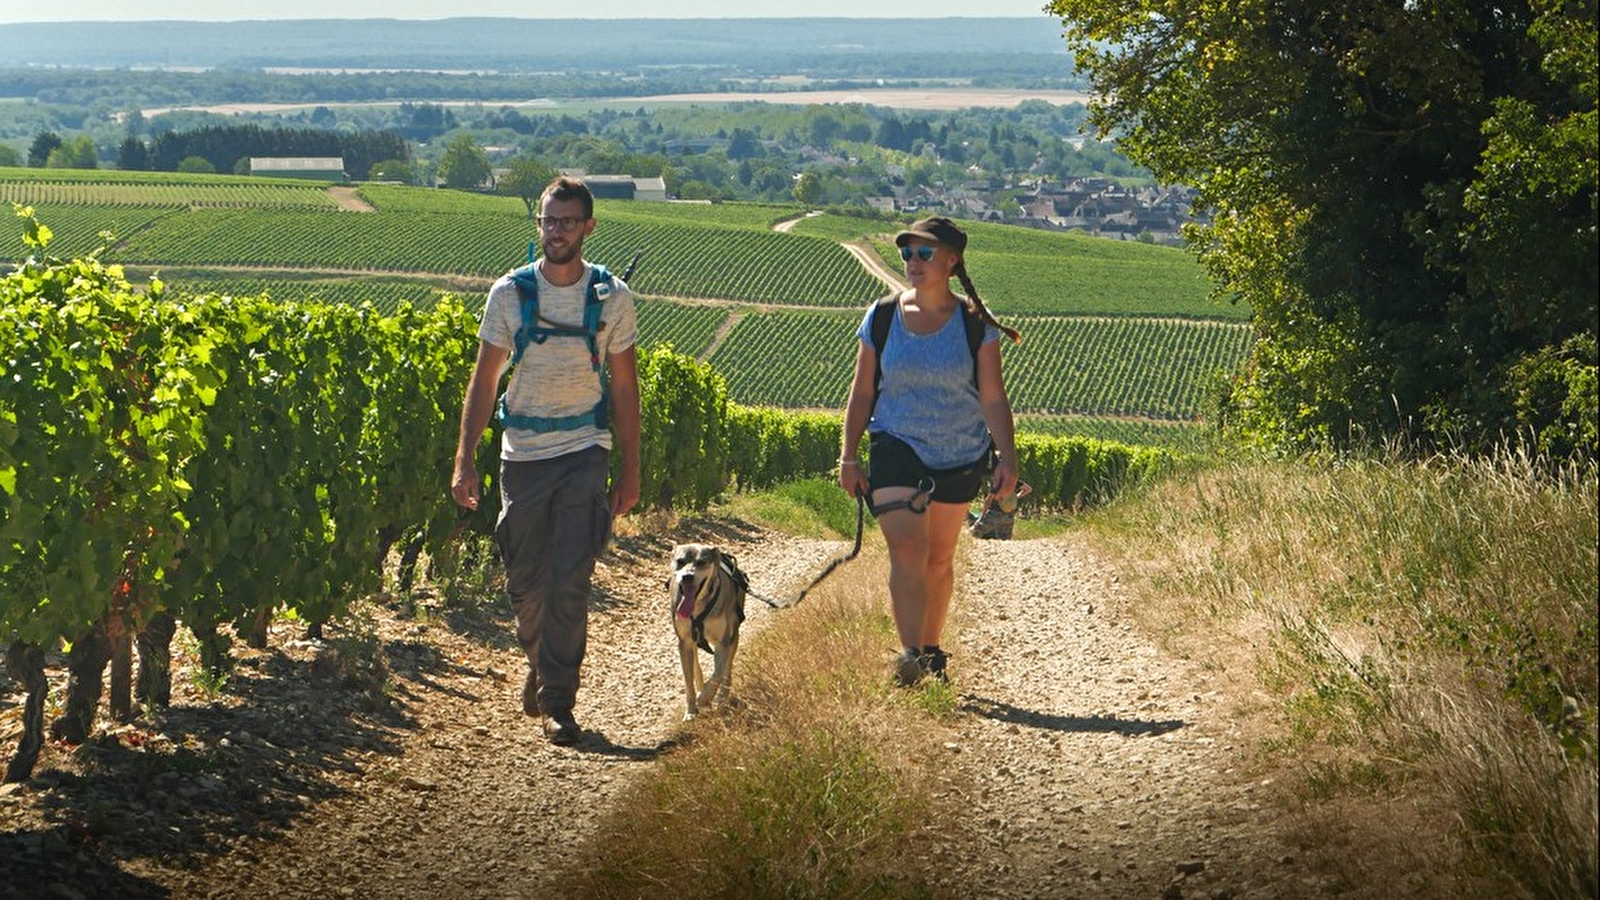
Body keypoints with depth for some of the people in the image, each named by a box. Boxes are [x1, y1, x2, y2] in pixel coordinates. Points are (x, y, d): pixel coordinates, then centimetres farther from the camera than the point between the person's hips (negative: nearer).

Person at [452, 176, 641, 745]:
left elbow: (623, 385, 7)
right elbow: (485, 380, 3)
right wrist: (464, 461, -3)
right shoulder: (510, 293, 0)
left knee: (569, 581, -11)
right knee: (524, 581, 8)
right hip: (523, 453, 1)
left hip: (585, 451, -1)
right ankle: (540, 664, 35)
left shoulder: (612, 297, 1)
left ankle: (558, 703, -5)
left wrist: (630, 470, 5)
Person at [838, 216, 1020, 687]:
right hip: (897, 449, -1)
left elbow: (993, 398, -4)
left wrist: (1007, 458, -12)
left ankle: (931, 653, 29)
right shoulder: (882, 318, -1)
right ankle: (909, 657, -25)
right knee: (907, 548, -18)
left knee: (939, 558, 13)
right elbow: (862, 393, 4)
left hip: (960, 456, 1)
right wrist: (849, 458, 0)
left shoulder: (974, 323, -4)